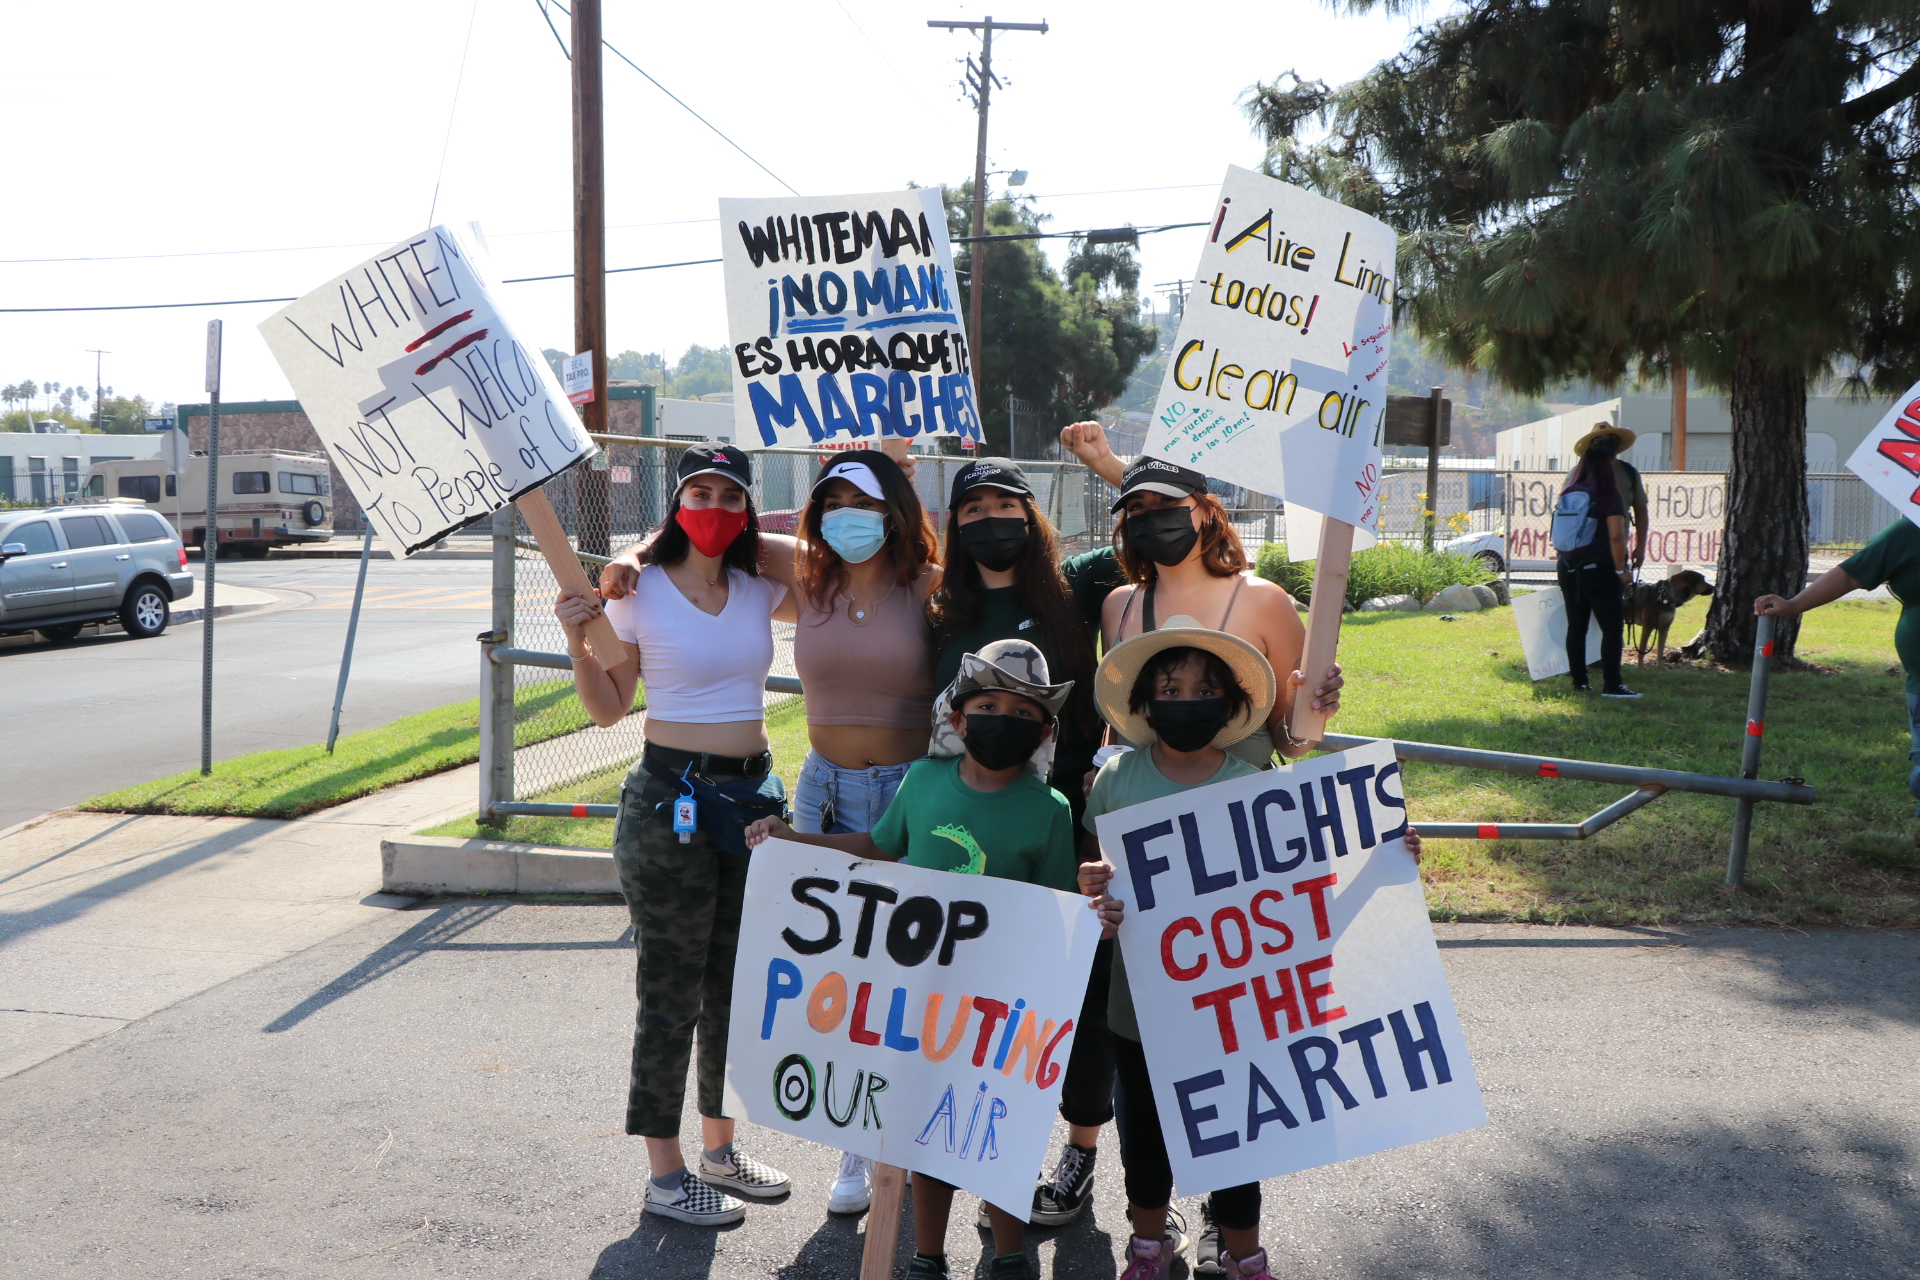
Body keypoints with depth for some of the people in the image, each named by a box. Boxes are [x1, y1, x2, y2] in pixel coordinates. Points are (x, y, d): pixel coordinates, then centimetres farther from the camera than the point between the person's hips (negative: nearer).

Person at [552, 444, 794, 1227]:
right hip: (670, 798, -5)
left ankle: (719, 1147, 32)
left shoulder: (759, 590, 5)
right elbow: (609, 709, -1)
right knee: (672, 992, 1)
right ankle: (665, 1174, 14)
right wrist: (577, 641, -17)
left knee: (736, 983, 15)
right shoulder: (640, 591, -6)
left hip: (755, 789, 5)